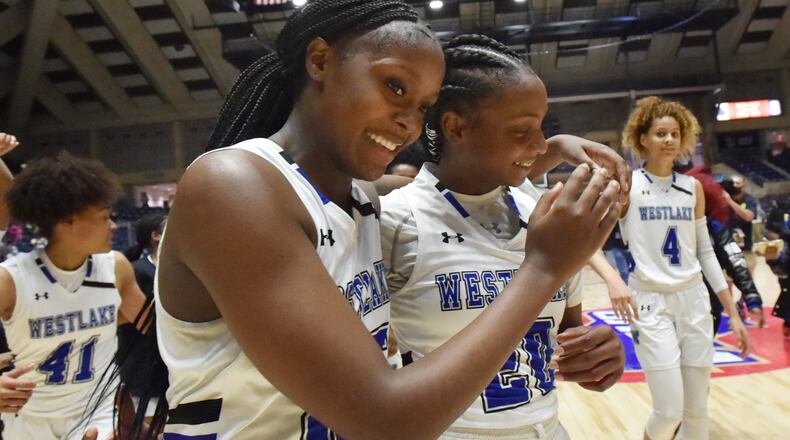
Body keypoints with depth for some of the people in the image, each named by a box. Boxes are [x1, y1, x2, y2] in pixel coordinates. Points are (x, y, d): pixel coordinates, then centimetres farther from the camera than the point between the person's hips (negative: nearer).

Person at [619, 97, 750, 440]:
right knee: (670, 411, -6)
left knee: (697, 412, 10)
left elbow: (705, 252, 12)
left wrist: (733, 312, 11)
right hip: (651, 304, -4)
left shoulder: (692, 187, 8)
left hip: (694, 302, 5)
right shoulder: (627, 184, -6)